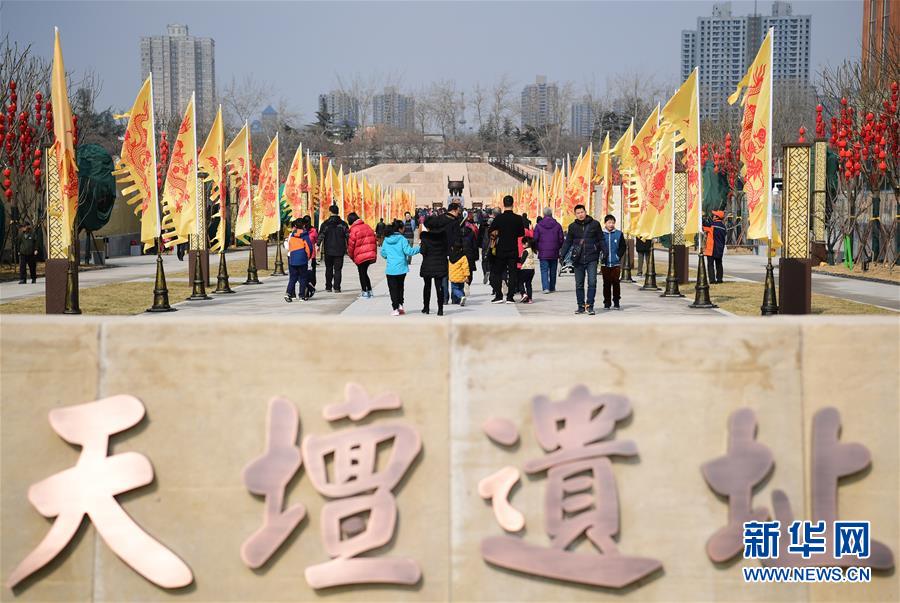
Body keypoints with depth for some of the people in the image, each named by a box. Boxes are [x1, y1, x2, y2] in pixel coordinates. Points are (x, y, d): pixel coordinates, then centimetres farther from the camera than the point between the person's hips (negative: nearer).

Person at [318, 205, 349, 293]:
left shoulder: (325, 224, -3)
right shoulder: (343, 224, 0)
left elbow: (321, 236, -10)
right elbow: (348, 236, 0)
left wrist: (318, 245, -5)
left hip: (328, 250, 0)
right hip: (340, 251, 0)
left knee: (329, 269, 14)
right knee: (337, 269, 2)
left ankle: (328, 287, 16)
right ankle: (337, 288, -5)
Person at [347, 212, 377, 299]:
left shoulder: (354, 230, -11)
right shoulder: (367, 227, 9)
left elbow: (351, 244, -7)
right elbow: (374, 240, 13)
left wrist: (351, 256, 8)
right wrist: (374, 253, 19)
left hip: (360, 256, -6)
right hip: (370, 255, 6)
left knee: (362, 274, 4)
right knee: (364, 273, 19)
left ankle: (365, 293, 4)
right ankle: (369, 291, 22)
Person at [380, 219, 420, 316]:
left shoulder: (386, 240, 1)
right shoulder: (402, 239, -10)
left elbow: (383, 254, 8)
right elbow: (409, 251, -16)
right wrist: (419, 248, -5)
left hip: (390, 269, 1)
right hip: (401, 268, -1)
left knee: (393, 289, 4)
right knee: (400, 287, 19)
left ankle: (395, 308, -3)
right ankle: (400, 305, 14)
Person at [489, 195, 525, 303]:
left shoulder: (498, 218, -9)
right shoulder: (518, 219, -6)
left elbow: (491, 231, -4)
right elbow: (522, 233, 4)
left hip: (500, 250, -1)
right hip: (513, 250, 1)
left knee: (497, 273, 9)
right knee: (512, 273, 5)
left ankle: (498, 296, 4)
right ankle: (510, 297, 1)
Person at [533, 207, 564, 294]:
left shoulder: (539, 225, -4)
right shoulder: (557, 225, 0)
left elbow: (535, 239, -3)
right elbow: (561, 239, 3)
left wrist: (537, 248, 12)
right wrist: (558, 248, 18)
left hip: (543, 252, -2)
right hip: (554, 252, 2)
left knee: (544, 270, -2)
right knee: (553, 270, 12)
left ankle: (545, 287, -16)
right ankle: (552, 287, 19)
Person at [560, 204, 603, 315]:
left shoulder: (594, 224, 3)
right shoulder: (572, 226, 8)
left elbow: (600, 240, 7)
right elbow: (568, 242, 12)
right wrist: (562, 254, 0)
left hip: (591, 259, -2)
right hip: (578, 259, 2)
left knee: (592, 282, -11)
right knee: (579, 284, 6)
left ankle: (589, 305, -4)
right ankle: (581, 306, 14)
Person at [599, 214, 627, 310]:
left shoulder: (619, 234, 3)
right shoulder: (601, 234, 3)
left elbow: (623, 247, 8)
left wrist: (618, 256, -3)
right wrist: (601, 255, -5)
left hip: (616, 264, 0)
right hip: (605, 264, 0)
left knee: (615, 283, -2)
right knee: (606, 283, 4)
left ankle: (616, 302, 7)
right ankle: (607, 302, 11)